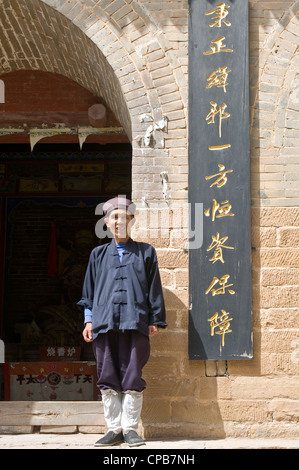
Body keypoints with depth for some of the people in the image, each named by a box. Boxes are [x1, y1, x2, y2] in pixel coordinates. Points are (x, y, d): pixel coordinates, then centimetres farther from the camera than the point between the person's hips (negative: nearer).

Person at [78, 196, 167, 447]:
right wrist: (89, 320, 10)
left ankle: (130, 429, 2)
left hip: (135, 322, -2)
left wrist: (155, 320, 5)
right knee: (108, 378, 0)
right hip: (104, 322, 2)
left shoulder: (145, 252, 12)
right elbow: (89, 290, 19)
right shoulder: (98, 254, 17)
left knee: (132, 377, -5)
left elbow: (154, 288, 10)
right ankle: (114, 429, 6)